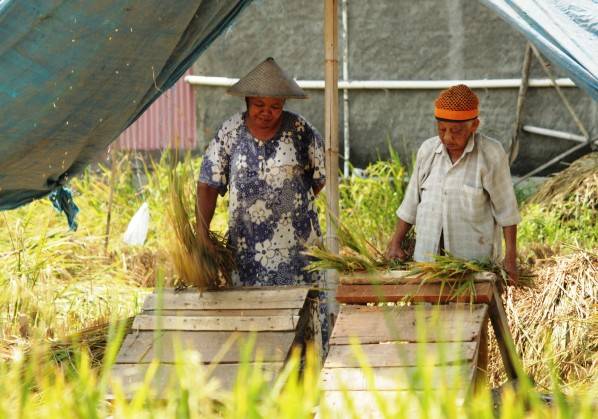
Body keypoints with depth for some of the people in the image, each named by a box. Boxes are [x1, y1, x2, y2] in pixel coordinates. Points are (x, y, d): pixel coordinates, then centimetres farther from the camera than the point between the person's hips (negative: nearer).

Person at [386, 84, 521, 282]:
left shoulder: (491, 154, -7)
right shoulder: (427, 150, 6)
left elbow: (506, 210, -4)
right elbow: (411, 203, 14)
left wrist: (510, 259, -7)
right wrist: (395, 244, 9)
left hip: (474, 260, -4)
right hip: (426, 256, 4)